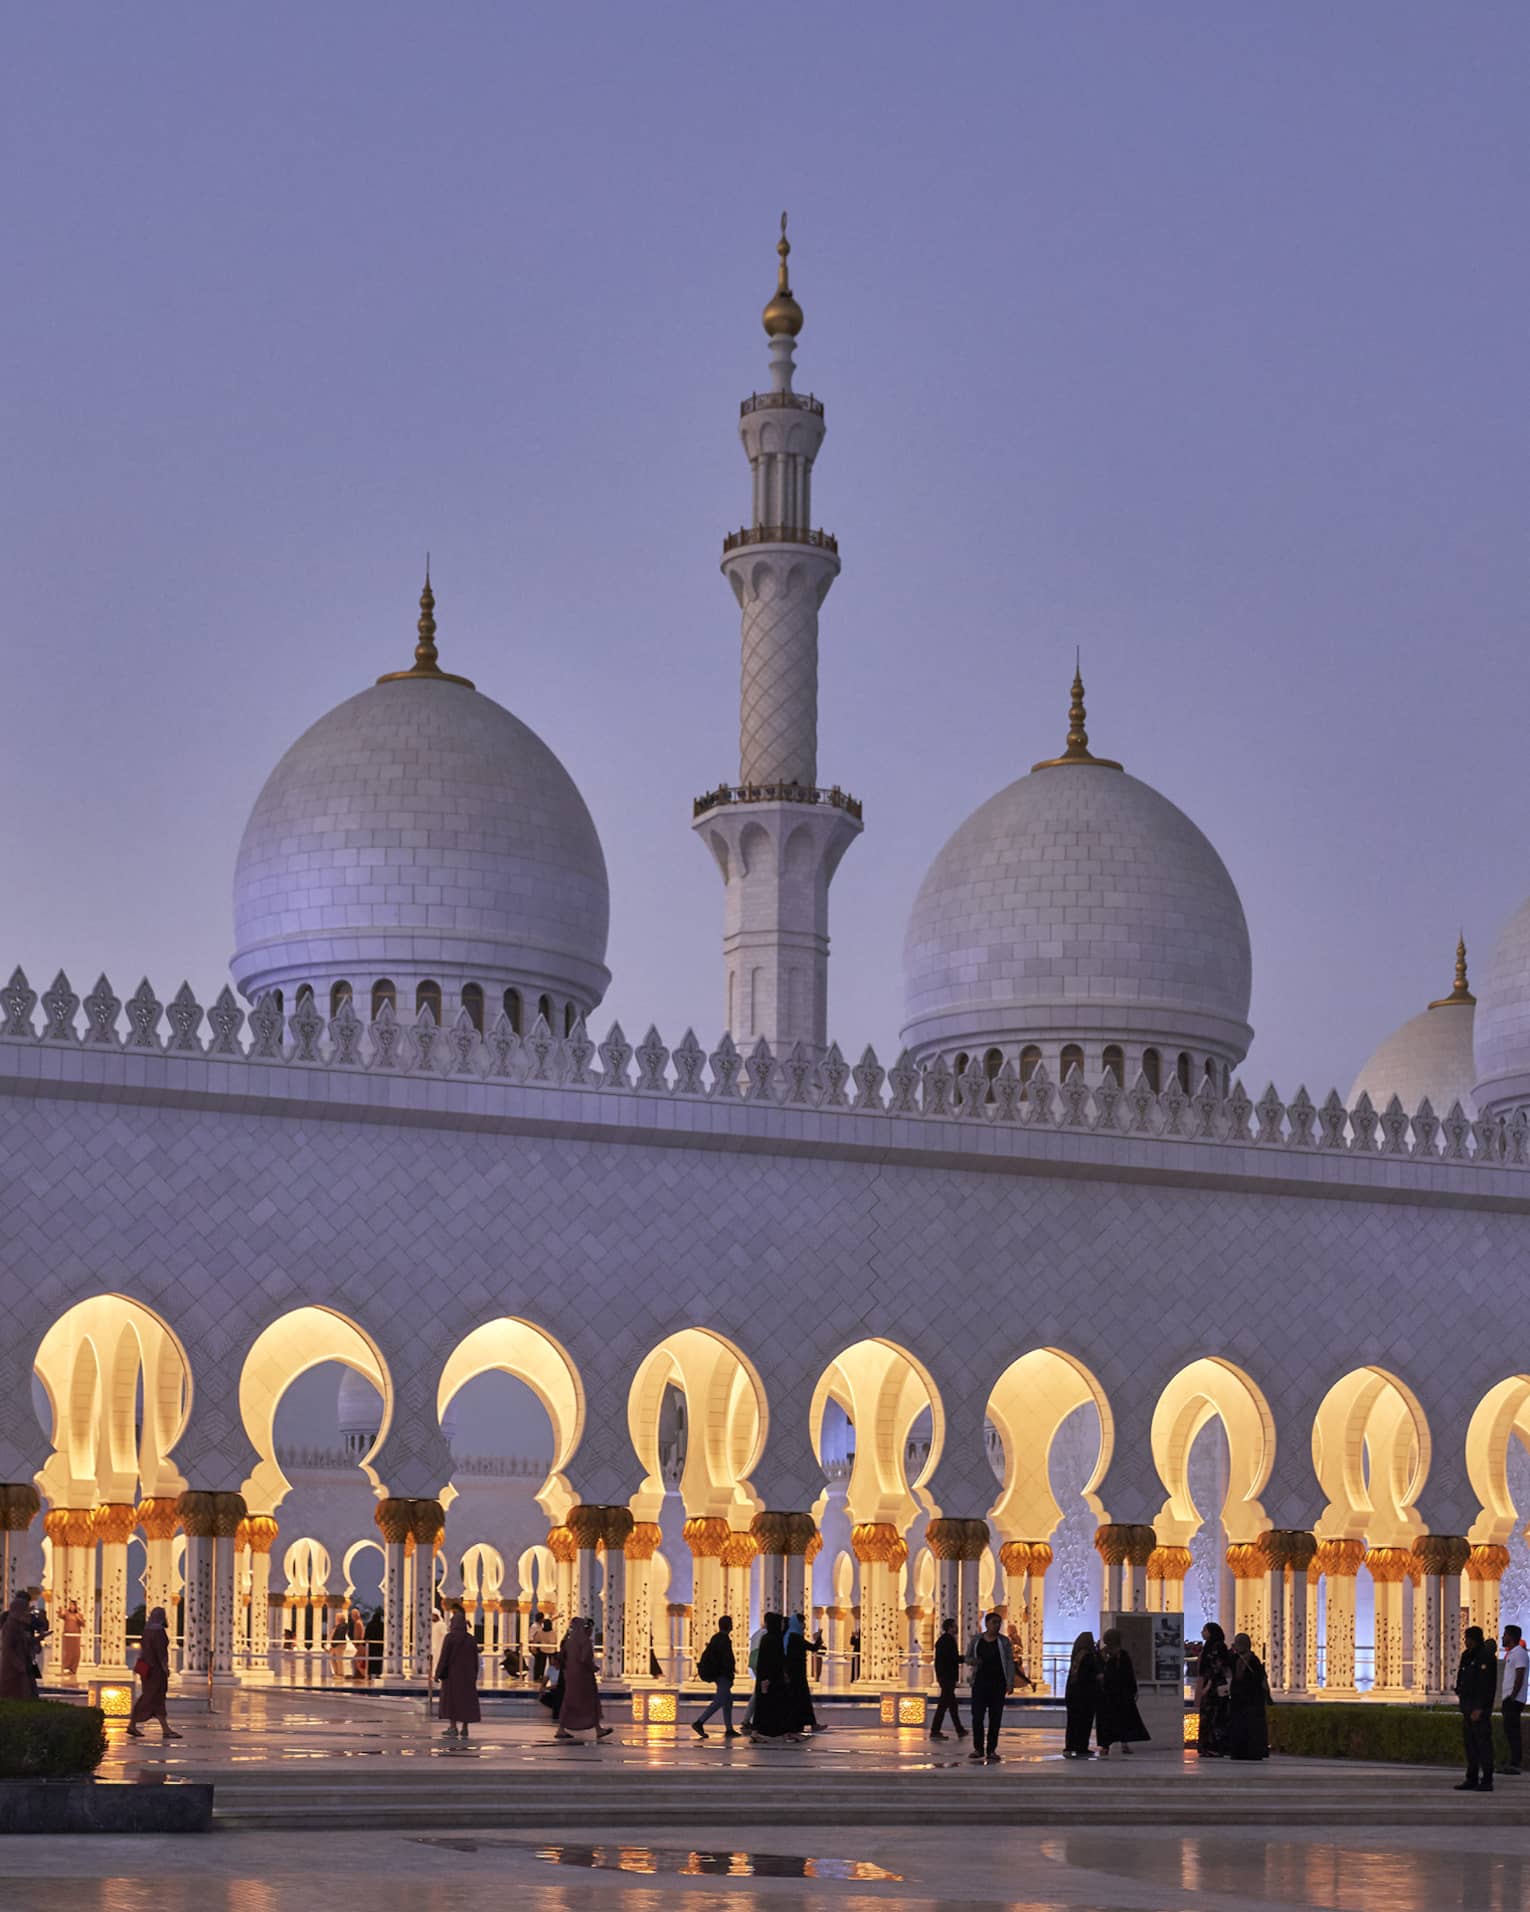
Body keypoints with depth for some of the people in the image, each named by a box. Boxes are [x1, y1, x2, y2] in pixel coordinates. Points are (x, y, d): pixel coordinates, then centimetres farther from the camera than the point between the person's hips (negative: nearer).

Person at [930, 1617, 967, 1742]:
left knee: (952, 1703, 15)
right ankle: (935, 1731, -6)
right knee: (944, 1704, -6)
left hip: (942, 1675, 10)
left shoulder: (941, 1640, 14)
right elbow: (955, 1658, -20)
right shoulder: (949, 1640, -15)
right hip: (949, 1676, -10)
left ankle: (960, 1731, 21)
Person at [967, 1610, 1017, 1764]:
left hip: (998, 1683, -1)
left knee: (995, 1717, 1)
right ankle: (978, 1748, 5)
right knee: (977, 1715, -4)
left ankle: (991, 1750, 7)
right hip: (980, 1681, 1)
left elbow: (1010, 1663, 0)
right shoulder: (977, 1640, 5)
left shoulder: (1003, 1641, 2)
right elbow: (968, 1657, 14)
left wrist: (1010, 1683, -8)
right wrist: (974, 1661, -10)